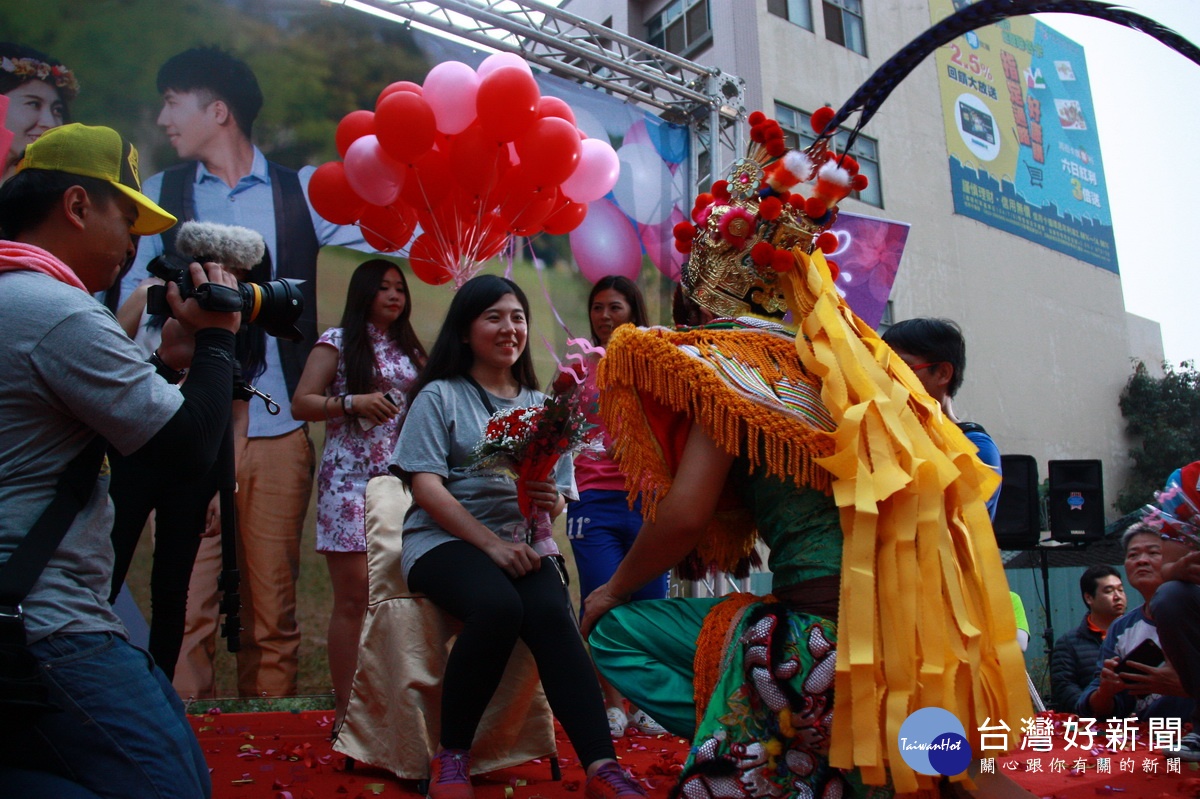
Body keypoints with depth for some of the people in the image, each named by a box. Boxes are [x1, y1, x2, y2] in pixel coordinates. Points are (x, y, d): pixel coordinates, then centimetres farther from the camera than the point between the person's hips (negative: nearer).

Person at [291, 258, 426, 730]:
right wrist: (352, 402, -15)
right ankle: (345, 709, 4)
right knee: (353, 597, -4)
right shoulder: (337, 342, 5)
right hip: (350, 479, -4)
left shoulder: (410, 349, 19)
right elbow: (301, 404, -1)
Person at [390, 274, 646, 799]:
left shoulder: (541, 407, 19)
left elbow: (559, 497, 17)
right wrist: (490, 543, -17)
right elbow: (426, 487, -6)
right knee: (499, 606, -34)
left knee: (551, 613, -29)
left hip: (520, 543, 3)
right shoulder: (440, 396, 6)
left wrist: (551, 501, -10)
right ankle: (451, 756, -16)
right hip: (444, 540, -3)